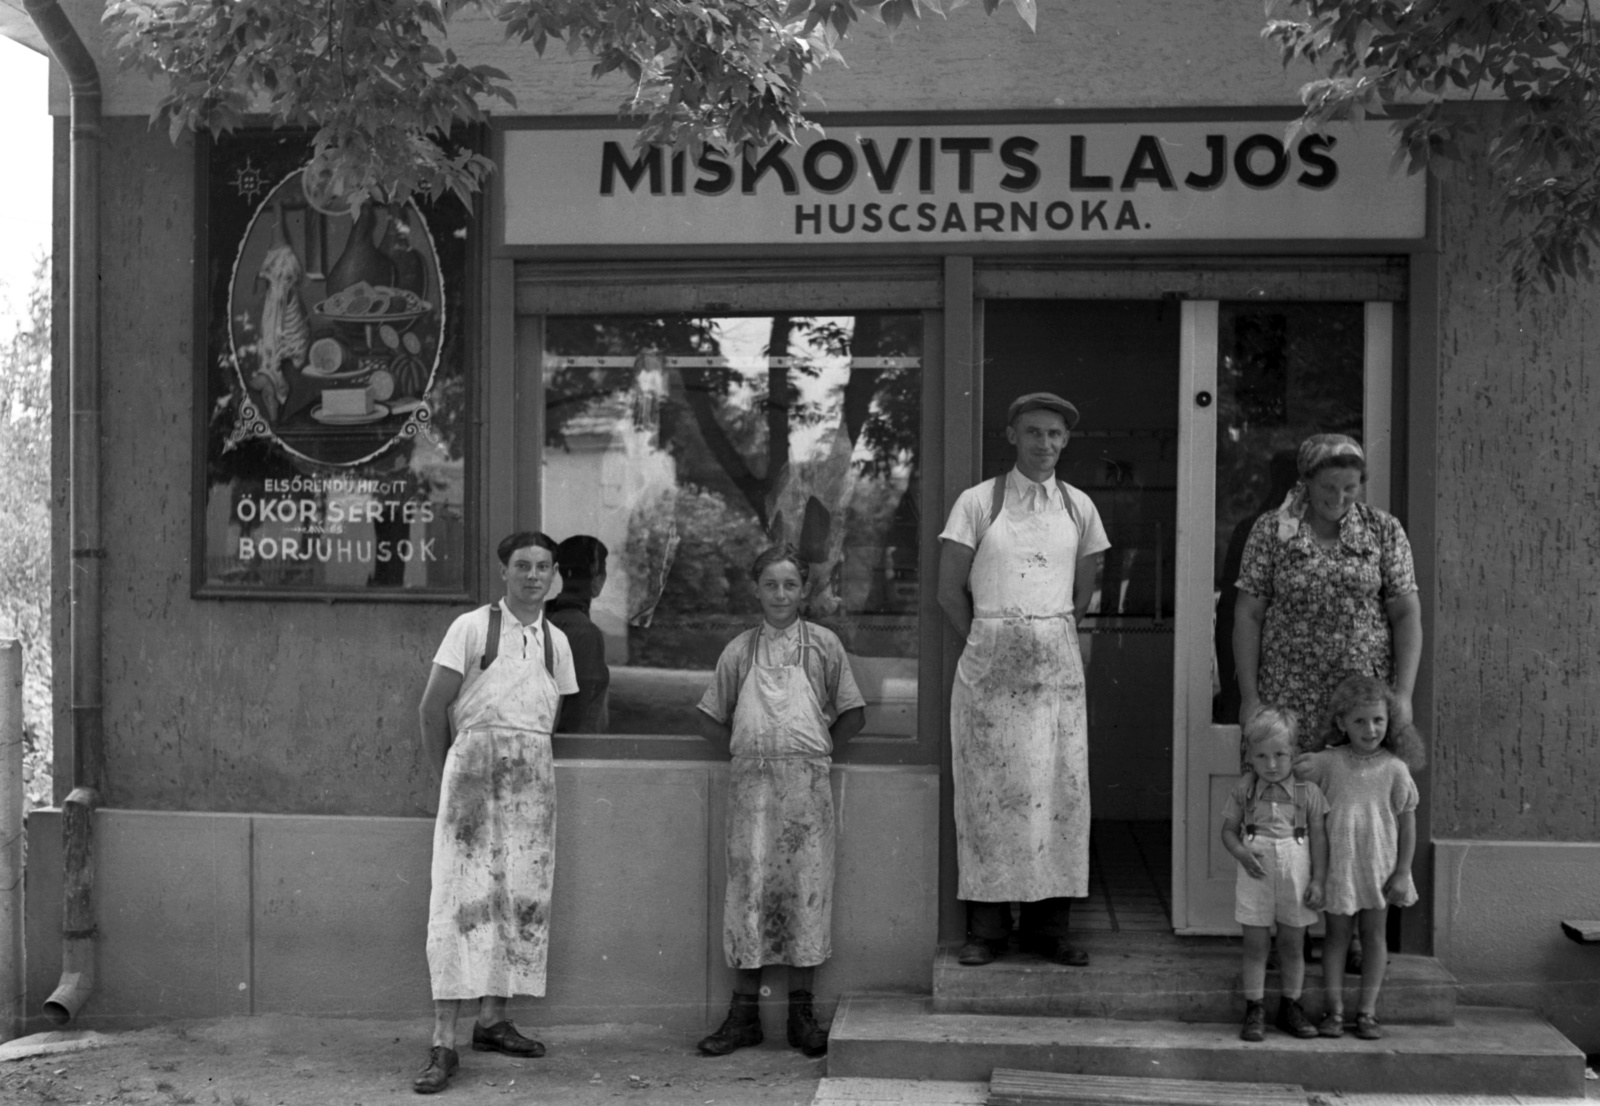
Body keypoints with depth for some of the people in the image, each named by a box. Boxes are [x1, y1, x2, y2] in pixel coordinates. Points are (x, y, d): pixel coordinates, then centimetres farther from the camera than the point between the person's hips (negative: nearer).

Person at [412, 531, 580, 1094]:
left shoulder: (557, 640, 13)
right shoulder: (471, 627, -1)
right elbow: (433, 707, -1)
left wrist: (530, 757, 13)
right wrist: (447, 770, 4)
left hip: (534, 772, 5)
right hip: (475, 758, -5)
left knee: (524, 893, 5)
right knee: (463, 893, -10)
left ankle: (492, 1019, 16)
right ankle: (444, 1043, -11)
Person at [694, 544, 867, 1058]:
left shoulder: (823, 644, 8)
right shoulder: (739, 650, 11)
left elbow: (852, 715, 10)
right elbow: (711, 718, 17)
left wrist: (813, 749, 7)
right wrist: (742, 752, 8)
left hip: (806, 780, -1)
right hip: (750, 781, 1)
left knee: (805, 886, -1)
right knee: (748, 884, -1)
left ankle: (802, 1012, 8)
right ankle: (744, 1012, 7)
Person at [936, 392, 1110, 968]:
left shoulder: (1079, 508, 9)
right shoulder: (978, 502, 0)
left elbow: (1083, 593, 16)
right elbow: (949, 589, 0)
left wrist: (1047, 638, 10)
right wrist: (990, 642, 1)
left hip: (1056, 661, 3)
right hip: (989, 660, -2)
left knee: (1059, 787, 0)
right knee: (989, 788, -2)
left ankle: (1048, 925, 7)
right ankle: (987, 925, 5)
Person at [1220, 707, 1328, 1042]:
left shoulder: (1308, 792, -3)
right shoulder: (1244, 790, -1)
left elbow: (1319, 838, 0)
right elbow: (1229, 829, 4)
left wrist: (1318, 881, -4)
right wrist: (1241, 853, -16)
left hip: (1296, 877, 0)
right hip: (1256, 877, 0)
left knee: (1293, 944, 11)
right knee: (1255, 944, 5)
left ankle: (1290, 1006, 25)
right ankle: (1254, 1009, 13)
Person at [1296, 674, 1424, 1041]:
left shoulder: (1394, 768, -6)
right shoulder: (1328, 762, -5)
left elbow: (1407, 822, -3)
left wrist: (1402, 872, -5)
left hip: (1379, 865, 0)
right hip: (1338, 863, 0)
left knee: (1374, 935, 8)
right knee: (1337, 934, 7)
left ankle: (1366, 1012, 16)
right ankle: (1334, 1010, 13)